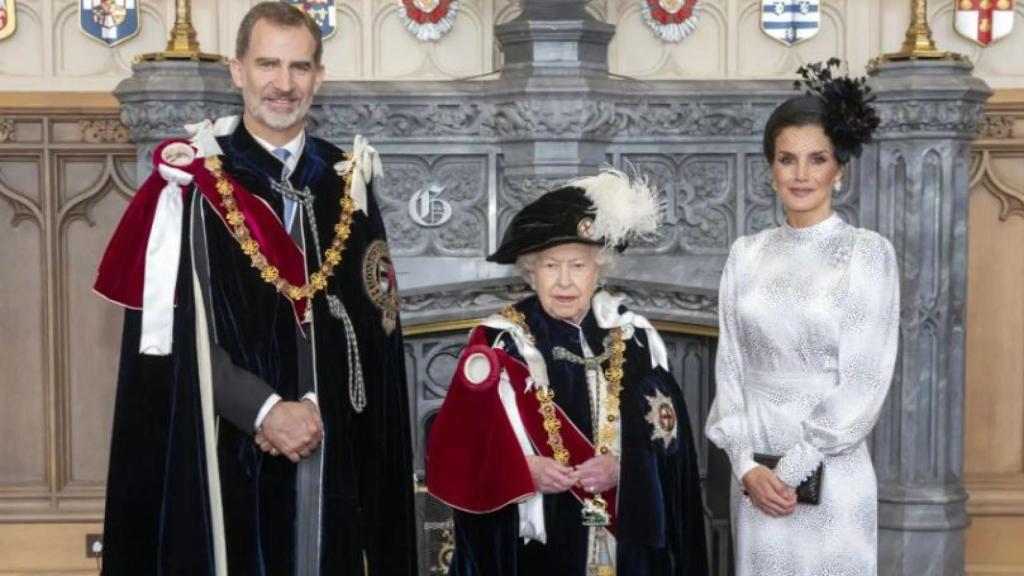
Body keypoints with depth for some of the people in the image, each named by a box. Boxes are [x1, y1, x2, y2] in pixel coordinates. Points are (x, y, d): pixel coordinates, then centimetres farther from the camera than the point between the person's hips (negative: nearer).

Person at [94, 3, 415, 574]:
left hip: (338, 451, 3)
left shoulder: (348, 182, 8)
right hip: (228, 453, -3)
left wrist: (317, 405, -9)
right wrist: (264, 410, -15)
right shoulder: (191, 182, -3)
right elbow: (167, 335, -7)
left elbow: (377, 322, 5)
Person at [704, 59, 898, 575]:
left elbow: (863, 383, -10)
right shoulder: (746, 254, 5)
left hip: (831, 473, -3)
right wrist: (747, 465, -8)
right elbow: (730, 367, 4)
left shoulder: (867, 252, -6)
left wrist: (792, 469, -12)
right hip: (755, 472, 3)